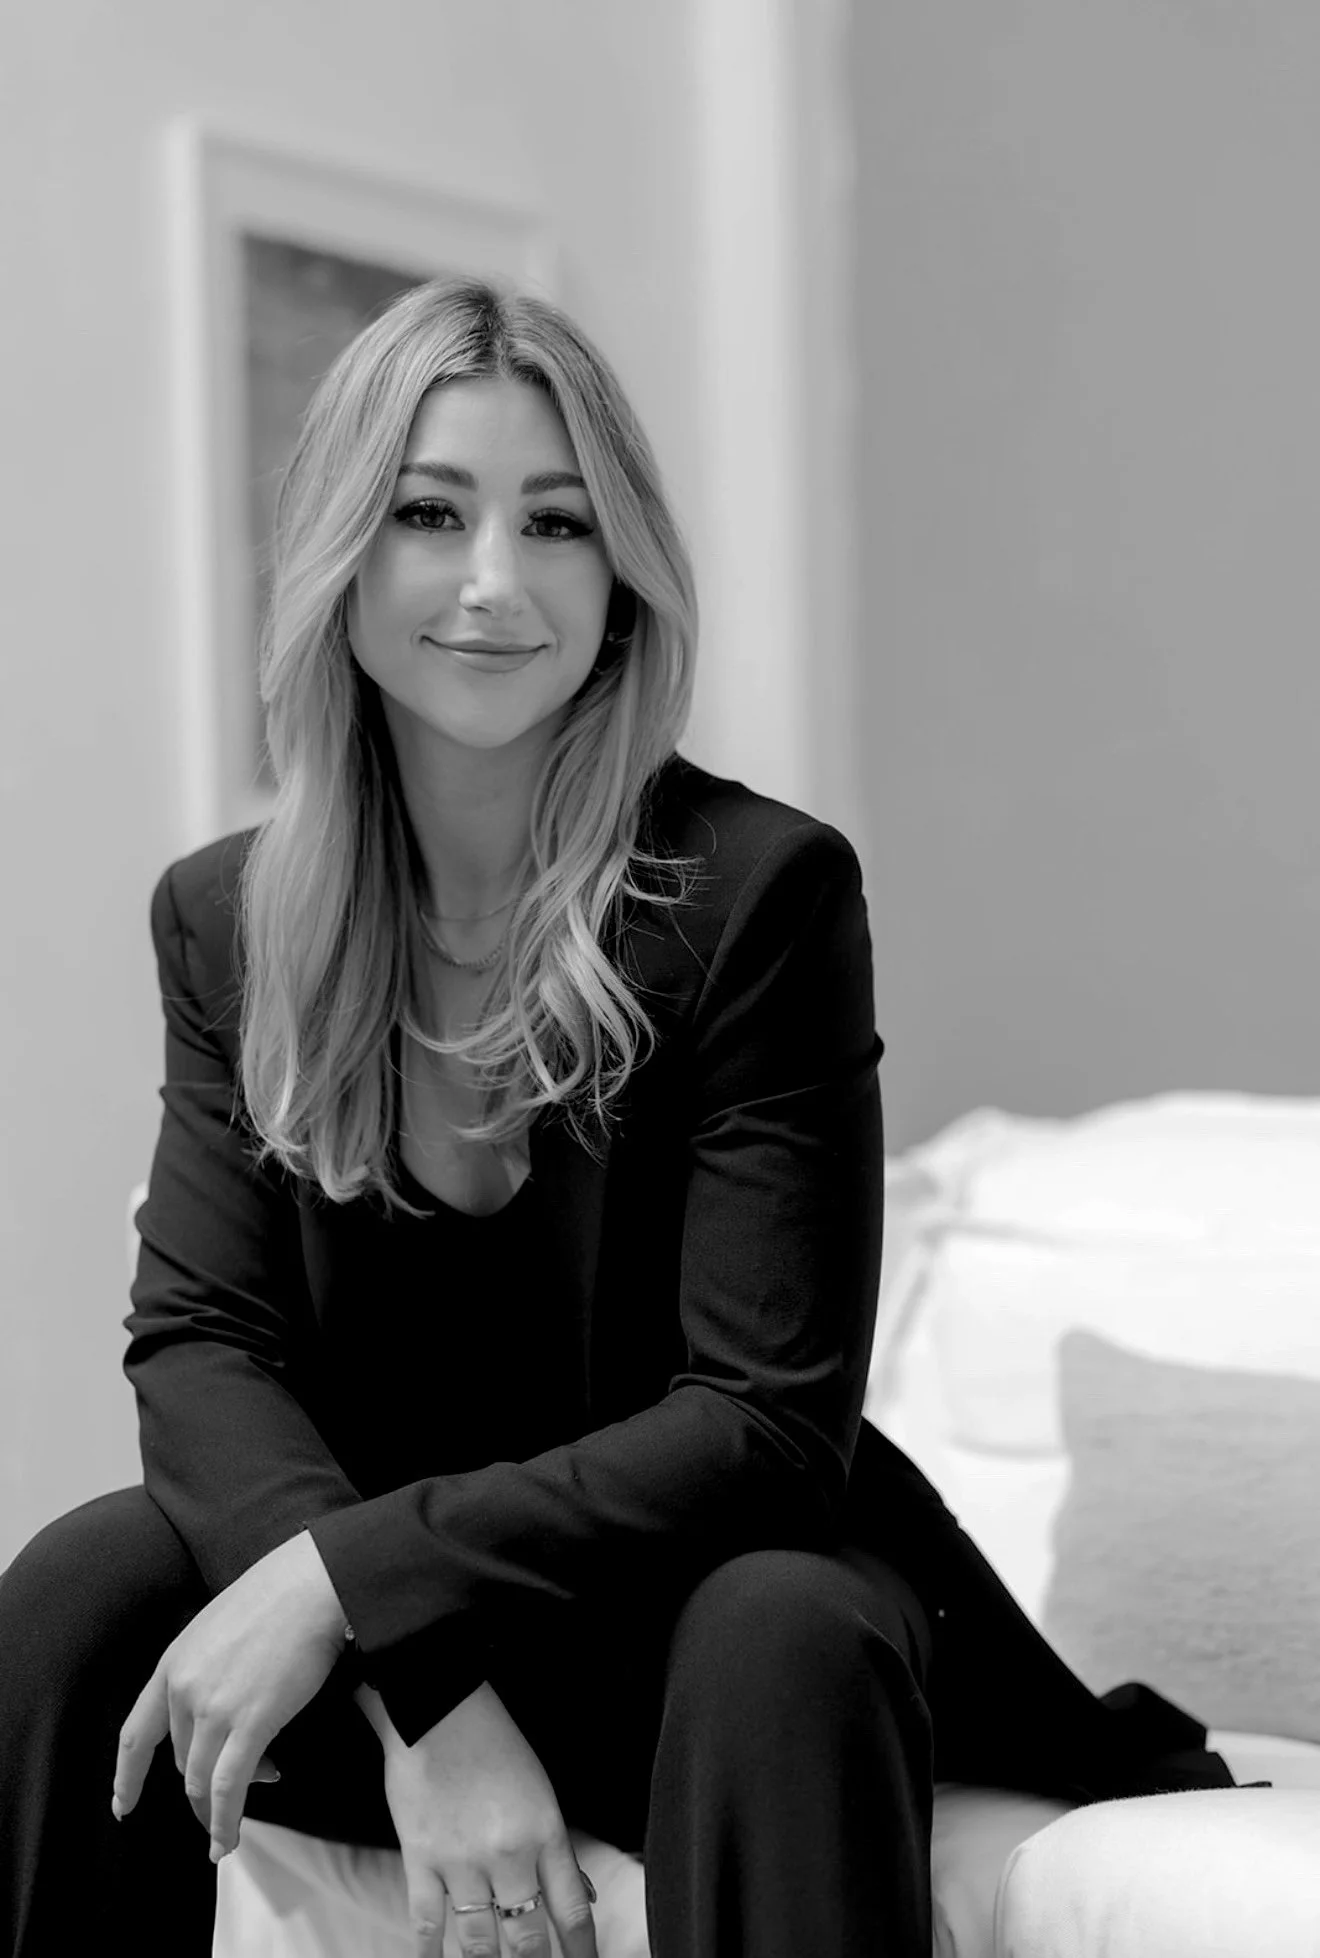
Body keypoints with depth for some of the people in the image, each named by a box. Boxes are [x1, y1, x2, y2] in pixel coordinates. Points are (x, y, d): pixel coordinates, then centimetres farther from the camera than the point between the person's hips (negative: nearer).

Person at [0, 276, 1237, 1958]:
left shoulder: (762, 891, -15)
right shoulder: (225, 918, -2)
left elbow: (767, 1423, -17)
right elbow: (200, 1342, -9)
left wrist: (345, 1574, -27)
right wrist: (423, 1698, -26)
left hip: (697, 1593, -3)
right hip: (378, 1637, 3)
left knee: (786, 1634, -35)